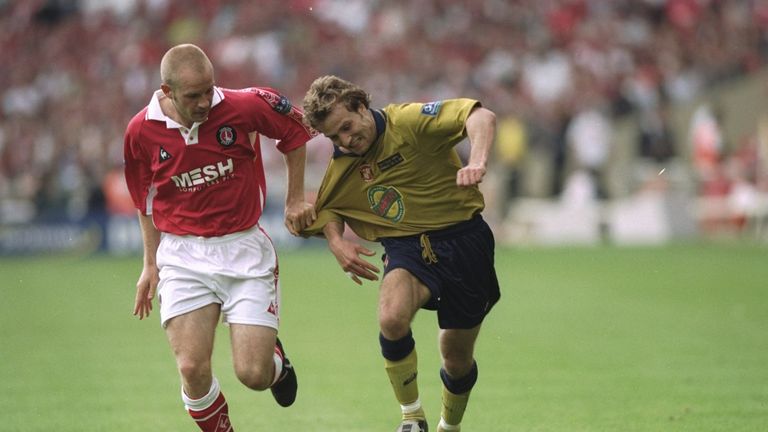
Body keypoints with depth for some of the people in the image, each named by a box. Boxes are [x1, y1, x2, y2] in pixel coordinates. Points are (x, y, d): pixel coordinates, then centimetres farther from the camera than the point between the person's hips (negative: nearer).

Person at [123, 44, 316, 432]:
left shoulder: (244, 106, -12)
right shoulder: (142, 131, -6)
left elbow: (295, 131, 8)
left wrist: (295, 199, 9)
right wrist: (150, 264, 14)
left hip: (245, 248, -1)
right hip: (182, 256, 1)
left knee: (253, 374, -7)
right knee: (192, 369, -14)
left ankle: (276, 360, 32)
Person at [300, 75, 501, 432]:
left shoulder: (408, 122, -14)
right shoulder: (341, 169, 1)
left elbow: (481, 117, -24)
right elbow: (327, 207, 20)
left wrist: (476, 162, -44)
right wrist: (335, 241, -3)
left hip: (464, 239, -2)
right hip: (406, 246, 2)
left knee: (457, 357, 7)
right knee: (391, 319, -31)